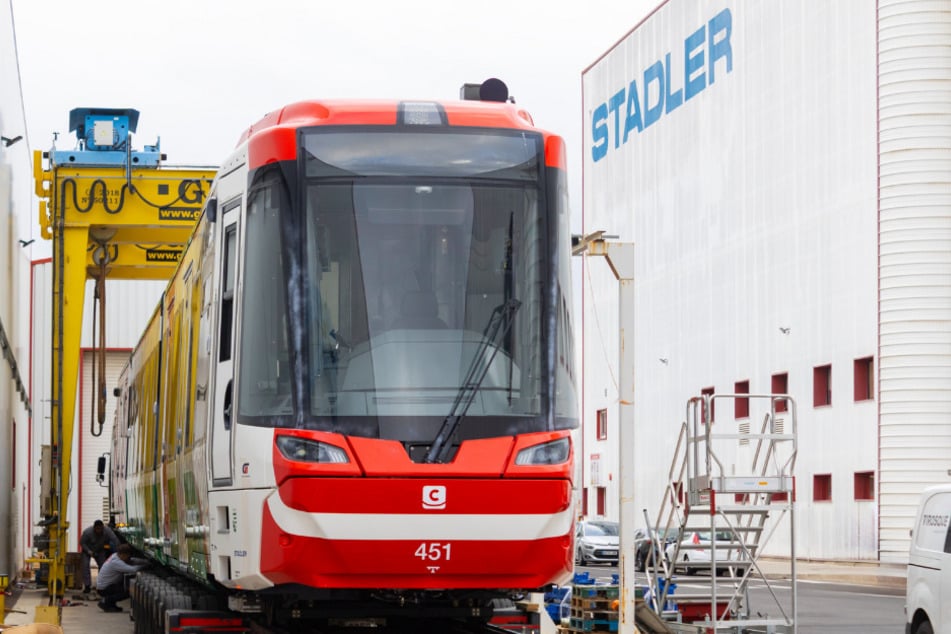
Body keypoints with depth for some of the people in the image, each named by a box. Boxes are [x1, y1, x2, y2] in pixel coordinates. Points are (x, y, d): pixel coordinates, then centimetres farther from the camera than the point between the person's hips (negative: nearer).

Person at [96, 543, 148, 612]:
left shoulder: (116, 556, 2)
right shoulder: (115, 562, -27)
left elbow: (134, 560, 7)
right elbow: (133, 569, -36)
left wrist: (146, 562, -8)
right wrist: (145, 565, -21)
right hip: (103, 589, -10)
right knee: (129, 591, -17)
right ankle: (105, 602, -6)